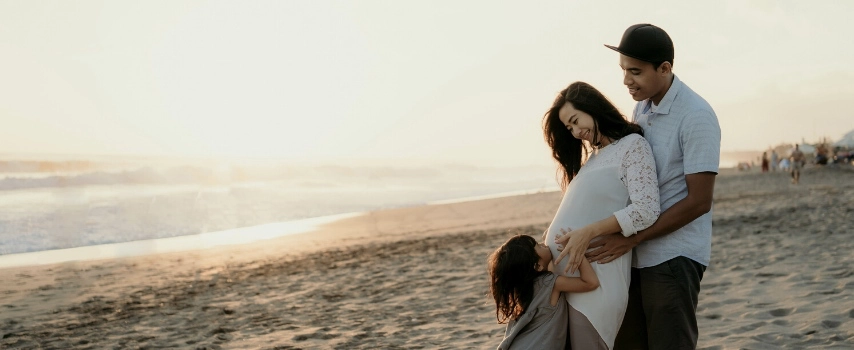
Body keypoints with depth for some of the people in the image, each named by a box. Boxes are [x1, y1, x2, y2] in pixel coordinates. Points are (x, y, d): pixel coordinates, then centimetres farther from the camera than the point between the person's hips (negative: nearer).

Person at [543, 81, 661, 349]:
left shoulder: (633, 145, -3)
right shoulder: (593, 155, 22)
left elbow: (646, 210, -15)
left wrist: (589, 233, -20)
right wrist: (553, 234, 0)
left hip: (593, 279, -7)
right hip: (562, 272, 7)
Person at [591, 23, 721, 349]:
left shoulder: (696, 116, -14)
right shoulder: (641, 108, 10)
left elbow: (699, 202, -16)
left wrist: (632, 238, -17)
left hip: (674, 257, -7)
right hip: (637, 255, 7)